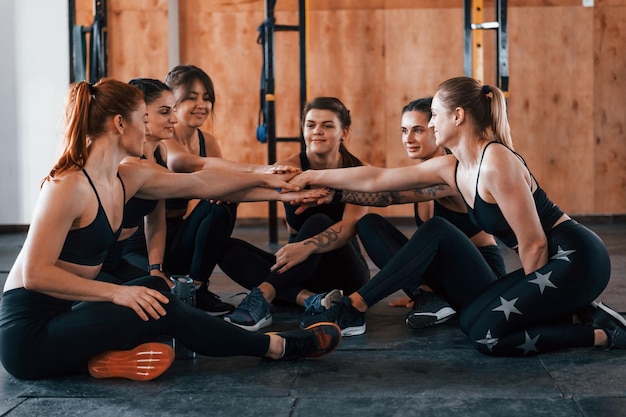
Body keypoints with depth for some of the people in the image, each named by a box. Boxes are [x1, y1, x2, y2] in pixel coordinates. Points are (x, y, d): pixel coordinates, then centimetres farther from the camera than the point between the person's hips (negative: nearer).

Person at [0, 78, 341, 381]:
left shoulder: (127, 178, 4)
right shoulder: (70, 186, -20)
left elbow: (200, 183, 16)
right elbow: (35, 273, -22)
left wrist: (264, 179, 23)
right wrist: (117, 292, -24)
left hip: (59, 318, 9)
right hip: (27, 331, -9)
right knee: (162, 308, -14)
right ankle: (277, 347, -2)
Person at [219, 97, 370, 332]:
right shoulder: (292, 167, -6)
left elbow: (350, 225, -27)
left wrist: (306, 247, -46)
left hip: (343, 271, -3)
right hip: (302, 272, 3)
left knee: (318, 223, -31)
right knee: (228, 249, -19)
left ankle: (262, 297, -42)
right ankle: (310, 300, -35)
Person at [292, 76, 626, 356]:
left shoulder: (497, 163, -22)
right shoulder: (450, 168, 4)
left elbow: (534, 244, -20)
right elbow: (376, 179, 11)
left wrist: (530, 299, -5)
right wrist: (315, 177, 15)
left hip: (575, 258, -8)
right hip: (548, 263, 8)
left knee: (484, 332, -19)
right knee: (436, 233, 2)